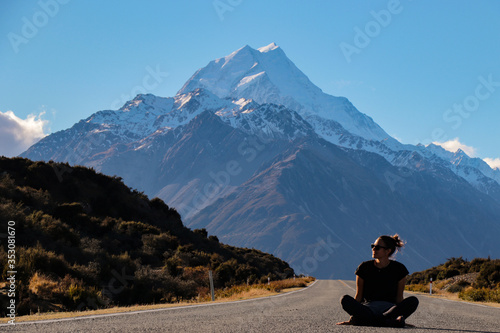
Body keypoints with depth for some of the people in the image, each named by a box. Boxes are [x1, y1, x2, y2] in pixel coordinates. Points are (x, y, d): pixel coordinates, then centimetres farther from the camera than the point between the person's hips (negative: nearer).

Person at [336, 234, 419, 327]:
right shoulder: (364, 267, 2)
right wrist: (352, 319, -3)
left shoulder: (399, 269, 2)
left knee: (413, 300, -28)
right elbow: (359, 295, 4)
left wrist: (400, 315, -8)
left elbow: (399, 296, 5)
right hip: (368, 307, 0)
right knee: (345, 300, -28)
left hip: (390, 308, 0)